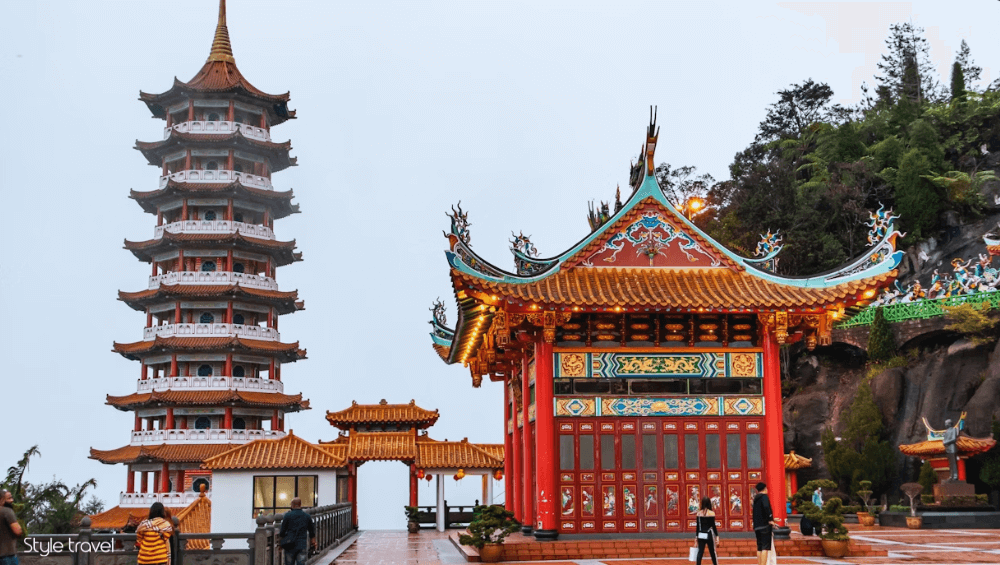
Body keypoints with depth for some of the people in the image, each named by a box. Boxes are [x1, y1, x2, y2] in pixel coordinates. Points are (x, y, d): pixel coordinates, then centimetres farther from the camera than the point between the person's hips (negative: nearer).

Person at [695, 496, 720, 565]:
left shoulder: (699, 513, 2)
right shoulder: (711, 513, -8)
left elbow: (698, 526, 6)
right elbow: (713, 526, -8)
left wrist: (696, 536, 12)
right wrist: (717, 536, -2)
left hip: (701, 535, 3)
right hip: (709, 535, -3)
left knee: (700, 552, 2)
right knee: (713, 552, 10)